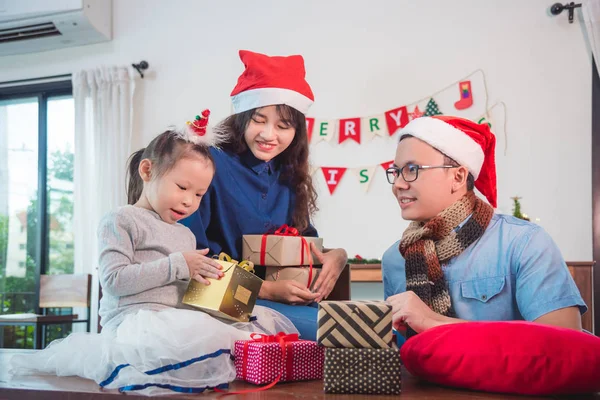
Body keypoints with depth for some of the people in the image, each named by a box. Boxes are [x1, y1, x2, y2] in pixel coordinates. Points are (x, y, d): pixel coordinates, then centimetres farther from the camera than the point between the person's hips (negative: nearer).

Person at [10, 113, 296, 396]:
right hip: (133, 317, -7)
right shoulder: (121, 220, 2)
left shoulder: (186, 234, 26)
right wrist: (177, 266, -11)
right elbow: (114, 280, -10)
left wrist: (208, 278, 4)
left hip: (179, 316, 8)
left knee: (268, 320, -3)